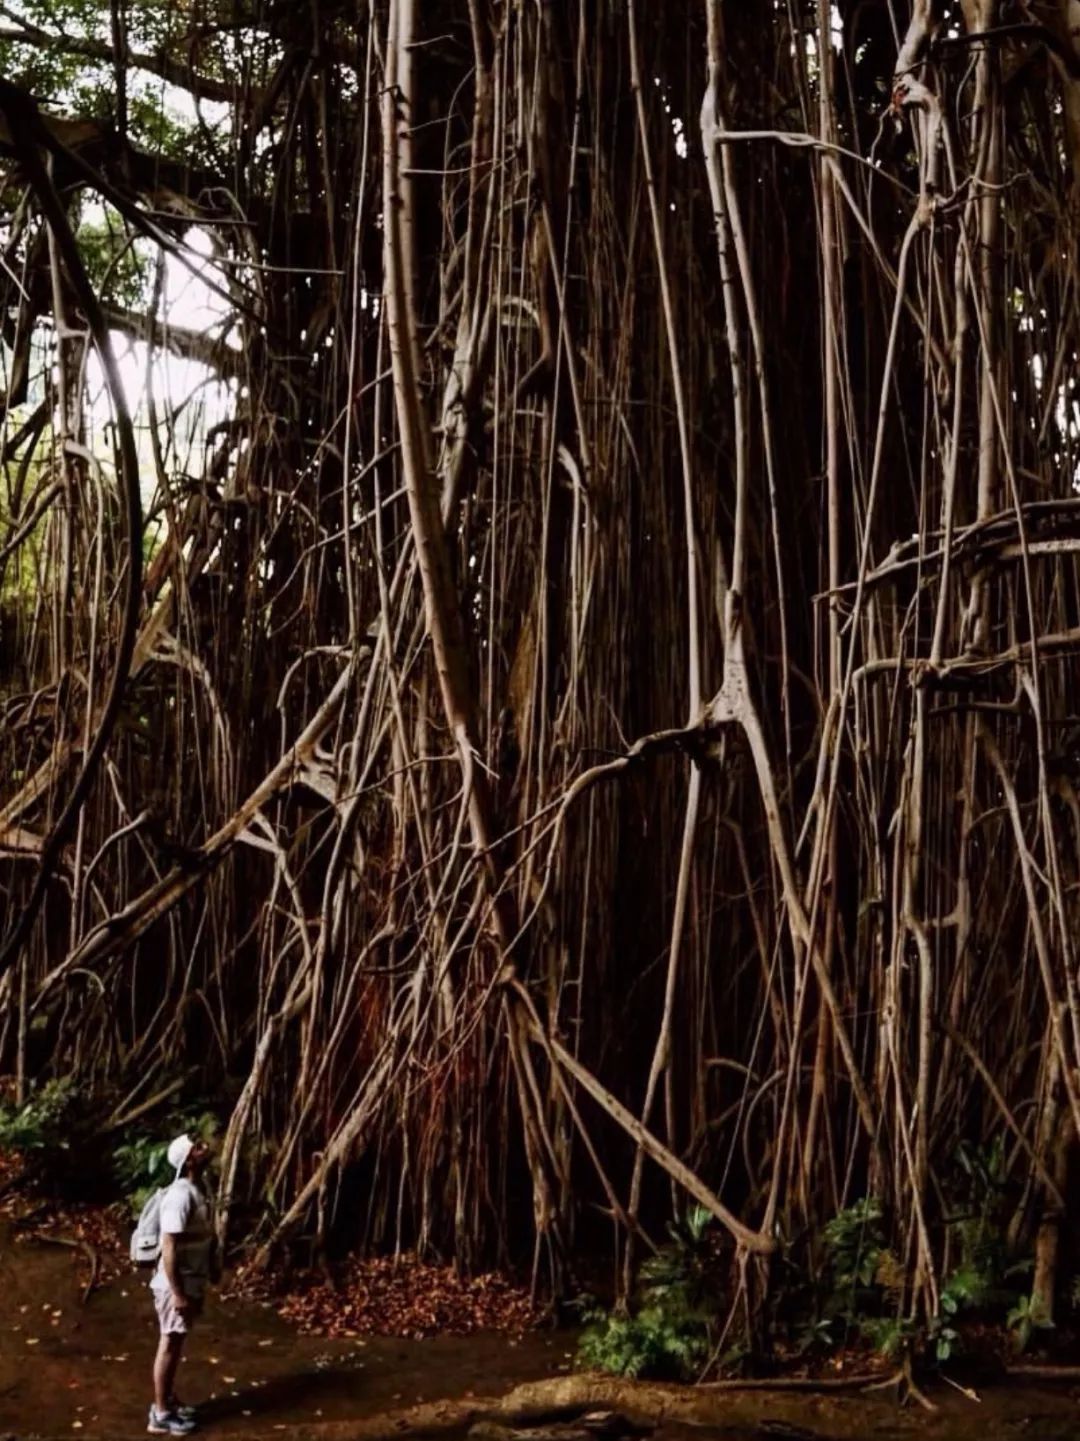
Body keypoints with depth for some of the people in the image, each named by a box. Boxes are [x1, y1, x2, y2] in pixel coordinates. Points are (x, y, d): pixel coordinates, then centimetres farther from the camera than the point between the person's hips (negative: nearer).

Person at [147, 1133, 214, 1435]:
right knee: (169, 1345, 1)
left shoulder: (197, 1189, 6)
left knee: (176, 1344, 19)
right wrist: (177, 1293, -22)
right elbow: (169, 1247, -24)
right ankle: (160, 1415, 12)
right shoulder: (180, 1195, -24)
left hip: (190, 1282, 9)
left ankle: (169, 1401, 32)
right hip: (175, 1284, -9)